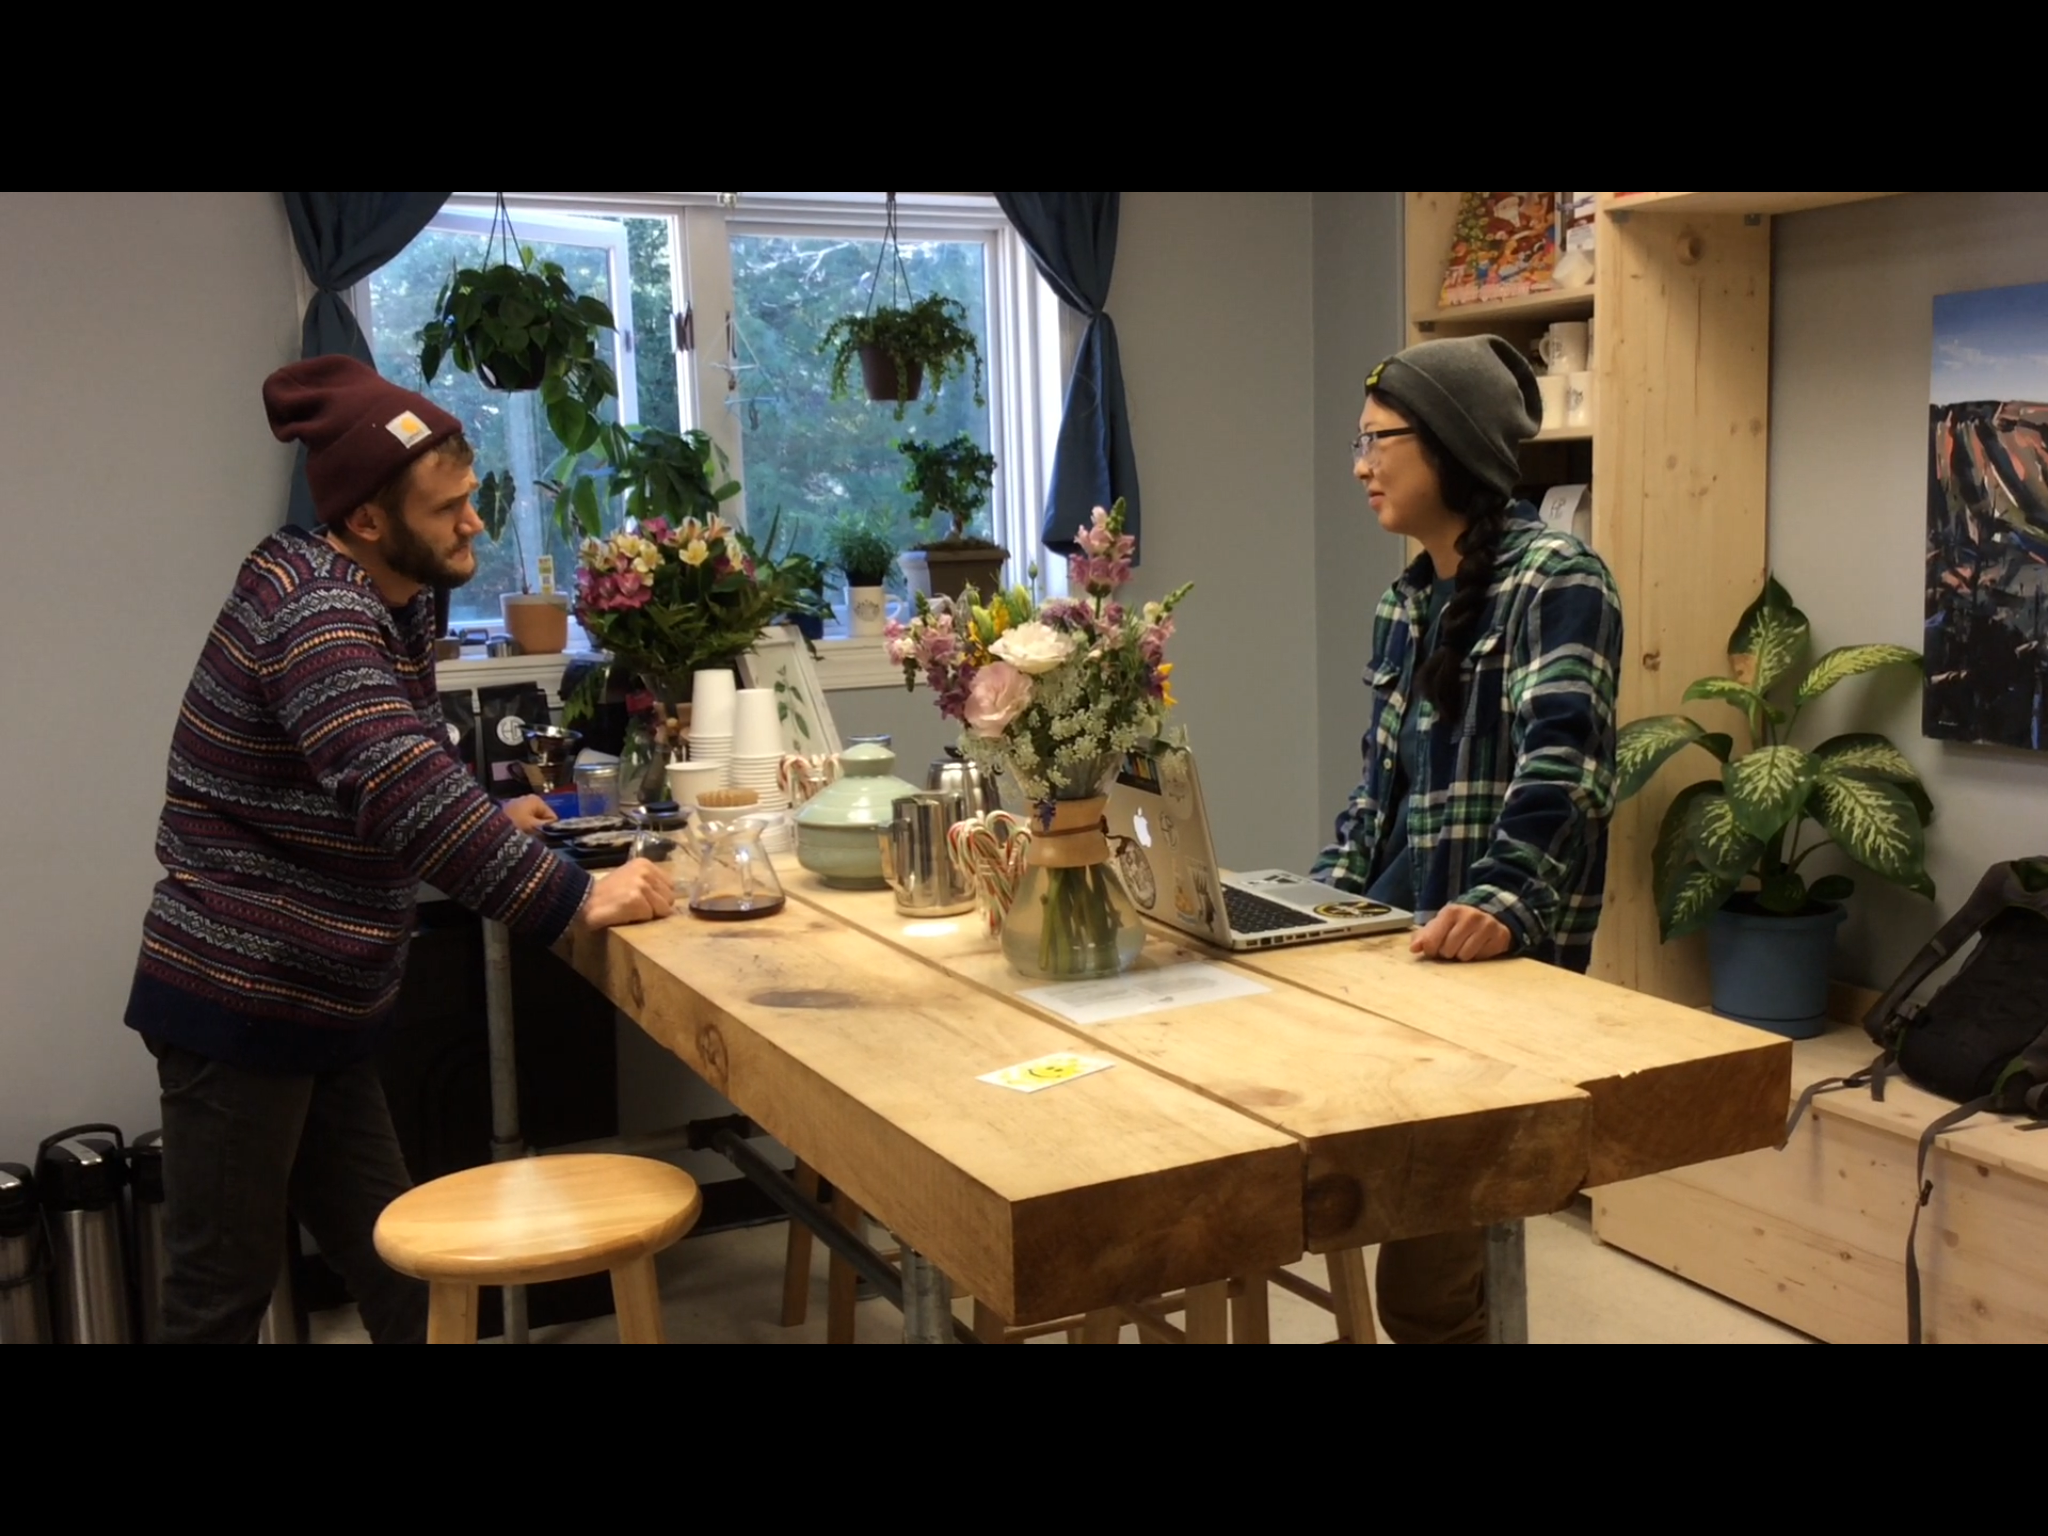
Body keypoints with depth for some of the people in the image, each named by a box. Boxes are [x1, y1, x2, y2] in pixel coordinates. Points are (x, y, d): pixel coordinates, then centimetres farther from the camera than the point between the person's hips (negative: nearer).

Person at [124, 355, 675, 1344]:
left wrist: (490, 822, 10)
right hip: (240, 1005, -9)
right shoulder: (314, 614, -21)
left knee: (397, 1273, 12)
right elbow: (406, 792, -33)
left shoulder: (393, 602, 10)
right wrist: (575, 901, -30)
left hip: (310, 1007, 9)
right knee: (223, 1295, 3)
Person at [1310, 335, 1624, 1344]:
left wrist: (1501, 903, -35)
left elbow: (1563, 767, -22)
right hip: (1402, 944, 7)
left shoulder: (1555, 579, -9)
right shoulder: (1406, 604, 15)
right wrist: (1321, 897, 7)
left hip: (1501, 958, -7)